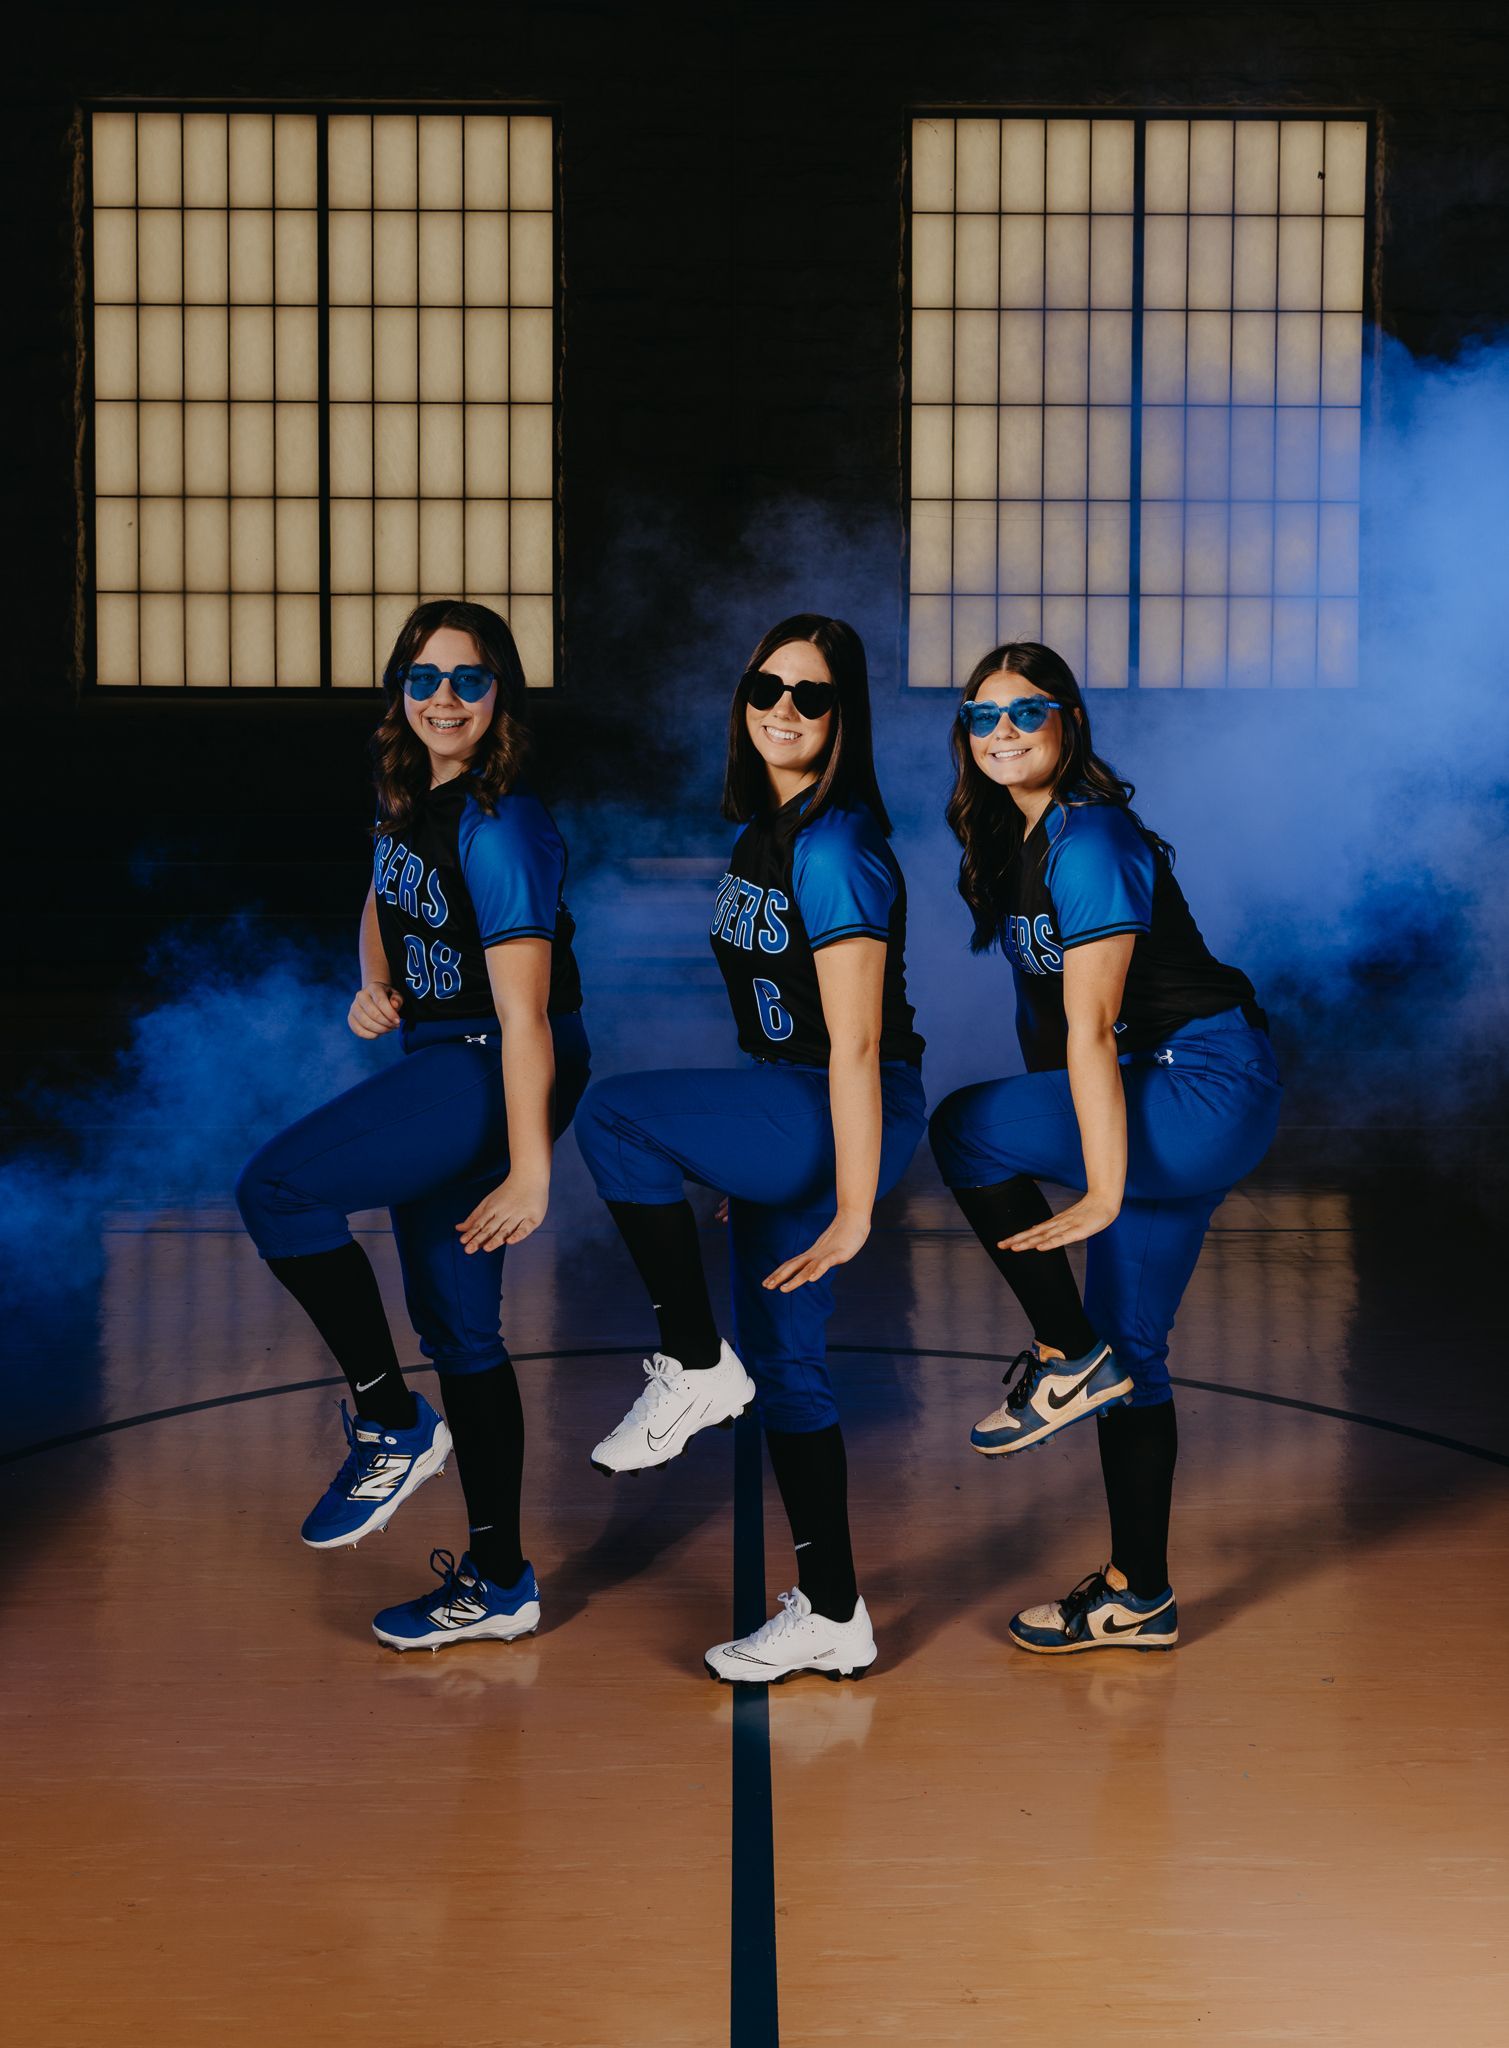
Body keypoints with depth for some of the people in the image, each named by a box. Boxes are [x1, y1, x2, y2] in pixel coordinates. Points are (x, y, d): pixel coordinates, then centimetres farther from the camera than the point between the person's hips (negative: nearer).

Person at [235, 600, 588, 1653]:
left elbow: (525, 1014, -22)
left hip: (498, 1073, -9)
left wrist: (530, 1172, -23)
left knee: (276, 1185, -17)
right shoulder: (407, 799, 7)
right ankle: (498, 1582, 21)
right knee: (456, 1323, 12)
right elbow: (386, 903, 28)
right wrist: (376, 990, 6)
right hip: (438, 1063, 9)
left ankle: (391, 1422, -3)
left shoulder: (499, 825, -19)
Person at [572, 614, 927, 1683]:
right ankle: (832, 1617, 21)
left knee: (614, 1112, -24)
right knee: (786, 1360, 12)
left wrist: (855, 1209, -22)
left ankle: (696, 1366, -9)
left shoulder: (836, 848, -18)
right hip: (784, 1114, 10)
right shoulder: (764, 829, 10)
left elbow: (855, 1045, -21)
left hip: (846, 1116, -10)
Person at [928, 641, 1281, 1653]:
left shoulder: (1088, 840, -18)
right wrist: (1046, 1139, 15)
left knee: (964, 1128, -17)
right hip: (1170, 1103, 10)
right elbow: (1047, 1013, 15)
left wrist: (1103, 1193, -27)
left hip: (1210, 1087, -10)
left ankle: (1067, 1359, -5)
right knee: (1131, 1349, 11)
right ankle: (1140, 1597, 20)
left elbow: (1091, 1030, -24)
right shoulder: (1012, 840, 10)